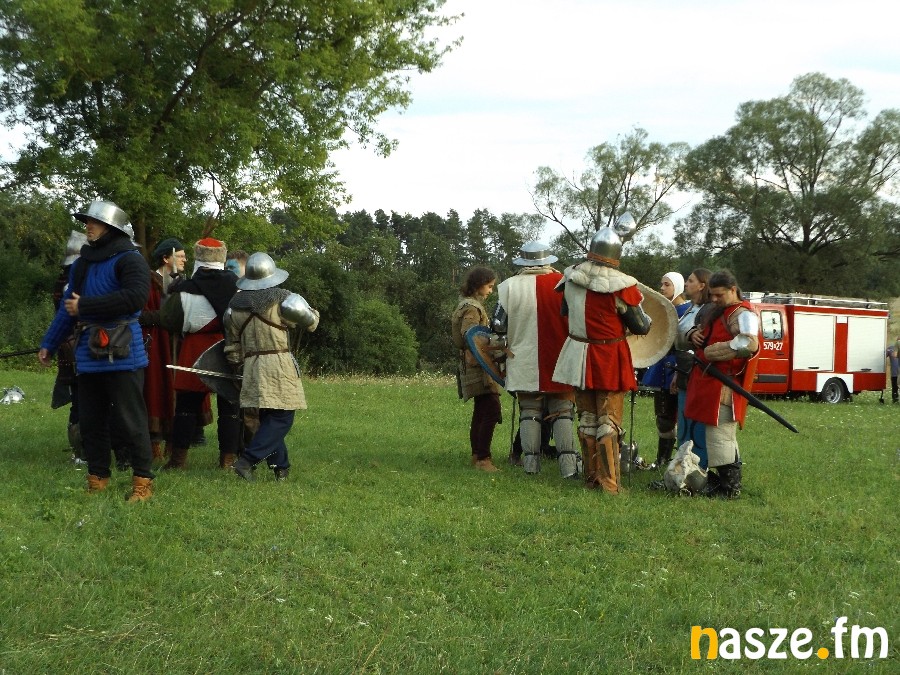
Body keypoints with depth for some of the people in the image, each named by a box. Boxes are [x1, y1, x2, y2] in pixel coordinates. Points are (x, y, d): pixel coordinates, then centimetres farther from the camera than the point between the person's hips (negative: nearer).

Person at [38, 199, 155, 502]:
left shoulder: (129, 259, -8)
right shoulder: (83, 263, 16)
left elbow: (136, 296, -25)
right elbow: (67, 307, 23)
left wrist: (85, 306, -20)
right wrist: (48, 344, 19)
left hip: (121, 354, -7)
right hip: (89, 355, 8)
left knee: (130, 420, -3)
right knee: (90, 421, 11)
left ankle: (143, 481, 5)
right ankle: (97, 479, 22)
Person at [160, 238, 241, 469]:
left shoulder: (186, 289, -7)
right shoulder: (235, 285, -2)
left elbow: (169, 322, -5)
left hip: (196, 349, -1)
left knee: (187, 403, 8)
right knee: (230, 405, 7)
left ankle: (179, 457, 9)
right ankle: (228, 458, 7)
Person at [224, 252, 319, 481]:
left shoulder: (235, 305, 8)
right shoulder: (282, 299, -8)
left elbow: (232, 346, 13)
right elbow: (311, 322, 1)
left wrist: (241, 366, 25)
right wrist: (312, 311, 22)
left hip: (252, 367, 6)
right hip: (279, 366, -6)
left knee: (268, 418, 15)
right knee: (281, 418, -4)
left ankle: (281, 467, 18)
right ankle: (248, 460, -16)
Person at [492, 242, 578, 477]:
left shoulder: (509, 286, -5)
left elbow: (498, 327, -3)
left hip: (525, 364, 0)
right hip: (561, 361, 0)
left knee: (529, 413, 9)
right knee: (562, 413, 5)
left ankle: (531, 464, 8)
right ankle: (568, 464, -3)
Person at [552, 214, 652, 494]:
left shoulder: (572, 276, -1)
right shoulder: (622, 286, -17)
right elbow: (641, 327, -9)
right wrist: (648, 319, 13)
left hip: (578, 357, 4)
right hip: (610, 359, -4)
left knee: (587, 418, 14)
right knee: (609, 420, 1)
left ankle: (591, 477, 21)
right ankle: (608, 483, -1)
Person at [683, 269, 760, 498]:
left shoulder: (742, 315, -13)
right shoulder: (717, 312, 19)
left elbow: (748, 344, -29)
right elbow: (701, 331, 32)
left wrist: (708, 352, -23)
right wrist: (694, 334, 5)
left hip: (723, 386, -10)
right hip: (708, 382, 10)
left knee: (719, 434, -9)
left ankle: (730, 486, -3)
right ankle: (717, 480, 26)